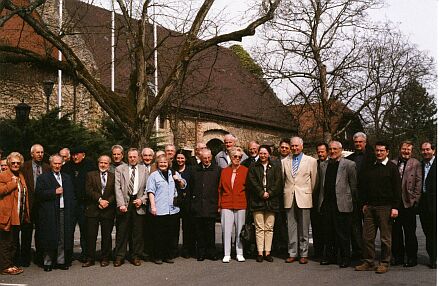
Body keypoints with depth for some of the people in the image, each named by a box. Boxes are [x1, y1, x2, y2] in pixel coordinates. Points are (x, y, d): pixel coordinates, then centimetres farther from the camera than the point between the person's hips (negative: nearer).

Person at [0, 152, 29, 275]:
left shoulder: (21, 176, 17)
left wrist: (26, 213, 18)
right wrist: (12, 183, -20)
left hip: (18, 216, 8)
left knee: (13, 242, 15)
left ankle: (11, 264, 24)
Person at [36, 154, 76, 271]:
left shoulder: (67, 178, 19)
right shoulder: (43, 177, 5)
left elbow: (72, 195, 18)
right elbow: (39, 193, -8)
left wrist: (72, 211, 8)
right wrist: (54, 192, -12)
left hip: (64, 212, 4)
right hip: (49, 214, -4)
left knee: (63, 239, 3)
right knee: (49, 239, -2)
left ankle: (61, 261, 11)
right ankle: (47, 263, 7)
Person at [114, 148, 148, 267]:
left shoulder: (144, 169, 10)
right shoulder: (120, 169, 7)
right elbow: (118, 188, 0)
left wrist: (142, 199, -7)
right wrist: (121, 204, -10)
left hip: (138, 204, 1)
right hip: (124, 203, -1)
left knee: (138, 232, 5)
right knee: (122, 231, 1)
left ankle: (136, 256, 15)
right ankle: (119, 256, 10)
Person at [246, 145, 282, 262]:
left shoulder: (276, 166, 10)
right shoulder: (253, 167, 10)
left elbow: (278, 182, 2)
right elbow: (252, 182, 0)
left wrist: (269, 193, -9)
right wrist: (261, 193, -10)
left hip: (271, 200, 1)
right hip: (257, 200, -1)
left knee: (269, 228, 2)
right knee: (259, 228, -2)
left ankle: (267, 252, 6)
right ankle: (260, 252, 0)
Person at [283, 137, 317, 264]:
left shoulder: (311, 161, 4)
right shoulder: (284, 161, 11)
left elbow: (313, 180, 8)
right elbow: (283, 179, 14)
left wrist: (309, 193, 11)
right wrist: (286, 191, 11)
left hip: (304, 197, -2)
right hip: (289, 198, 2)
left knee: (304, 228, 2)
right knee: (291, 227, 5)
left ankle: (304, 254, 9)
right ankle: (292, 253, 12)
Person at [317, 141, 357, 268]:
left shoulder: (349, 164, -1)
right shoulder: (323, 165, 14)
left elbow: (354, 185, 0)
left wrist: (350, 199, -1)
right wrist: (321, 200, 11)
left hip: (341, 204, -5)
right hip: (325, 204, 5)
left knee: (343, 233, 1)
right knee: (327, 232, 9)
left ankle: (345, 258, 11)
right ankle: (329, 256, 20)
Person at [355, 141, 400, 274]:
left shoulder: (392, 167, -1)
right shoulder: (371, 167, 13)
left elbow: (397, 188, -4)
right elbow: (364, 186, 17)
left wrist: (395, 207, -11)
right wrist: (364, 203, 10)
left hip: (385, 207, -4)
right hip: (370, 207, 5)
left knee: (385, 237, 2)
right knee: (368, 236, 4)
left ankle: (384, 263, 11)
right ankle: (368, 262, 12)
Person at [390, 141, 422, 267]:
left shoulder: (415, 164, 2)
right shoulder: (393, 163, 8)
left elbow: (418, 183, -1)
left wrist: (415, 199, -7)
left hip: (409, 202, -3)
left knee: (410, 232, 3)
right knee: (395, 231, 9)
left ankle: (411, 257, 12)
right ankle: (397, 256, 19)